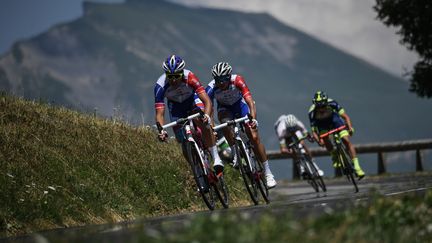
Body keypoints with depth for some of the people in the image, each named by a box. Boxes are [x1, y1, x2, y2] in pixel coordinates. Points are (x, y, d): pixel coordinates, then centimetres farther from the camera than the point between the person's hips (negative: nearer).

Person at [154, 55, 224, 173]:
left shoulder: (189, 77, -36)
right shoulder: (160, 86, -34)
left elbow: (207, 101, -40)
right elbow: (159, 113, -34)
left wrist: (207, 115, -60)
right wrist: (161, 131, -53)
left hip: (192, 99, -2)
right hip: (175, 105, 2)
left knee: (203, 124, -31)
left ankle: (216, 158, -26)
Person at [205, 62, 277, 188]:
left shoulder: (237, 81, -34)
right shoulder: (212, 88, -31)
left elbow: (250, 101, -40)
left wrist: (253, 119, -55)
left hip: (240, 104, -1)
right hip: (224, 108, 1)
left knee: (254, 137, -11)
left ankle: (268, 173, -4)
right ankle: (235, 154, -16)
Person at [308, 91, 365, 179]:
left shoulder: (332, 103, -33)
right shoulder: (312, 112, -33)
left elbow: (345, 116, -29)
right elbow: (314, 131, -29)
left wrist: (350, 127, -45)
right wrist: (318, 140, -47)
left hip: (334, 119, -1)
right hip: (322, 124, 1)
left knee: (347, 141, -14)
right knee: (325, 139, -27)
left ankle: (357, 167, -15)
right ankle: (335, 157, -1)